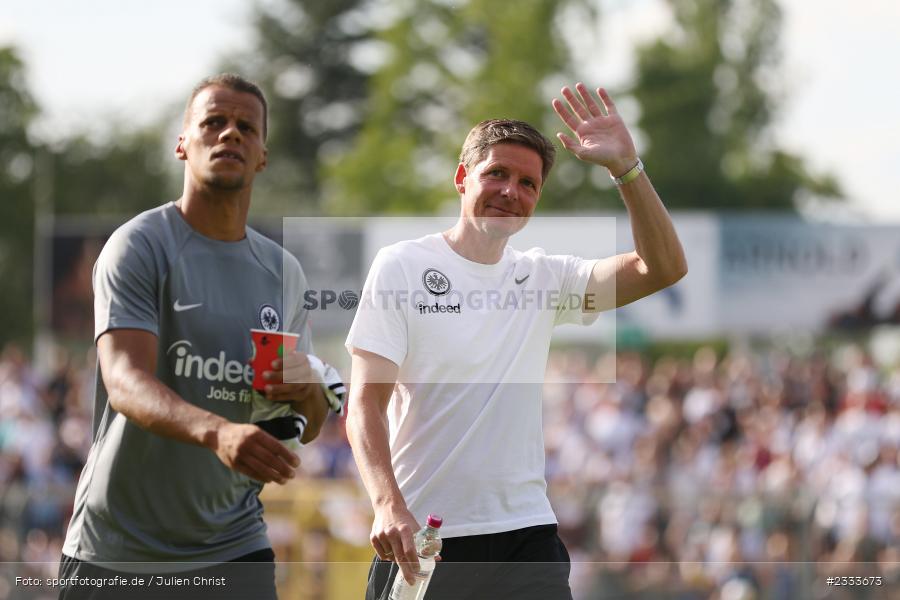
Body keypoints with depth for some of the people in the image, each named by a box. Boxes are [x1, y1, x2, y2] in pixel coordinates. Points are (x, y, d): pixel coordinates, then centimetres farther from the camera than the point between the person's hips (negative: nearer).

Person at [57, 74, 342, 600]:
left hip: (235, 550, 4)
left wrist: (307, 389, -9)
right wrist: (218, 433, -40)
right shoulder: (140, 246, -7)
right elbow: (125, 381, -22)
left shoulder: (283, 272, 11)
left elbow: (309, 428, 16)